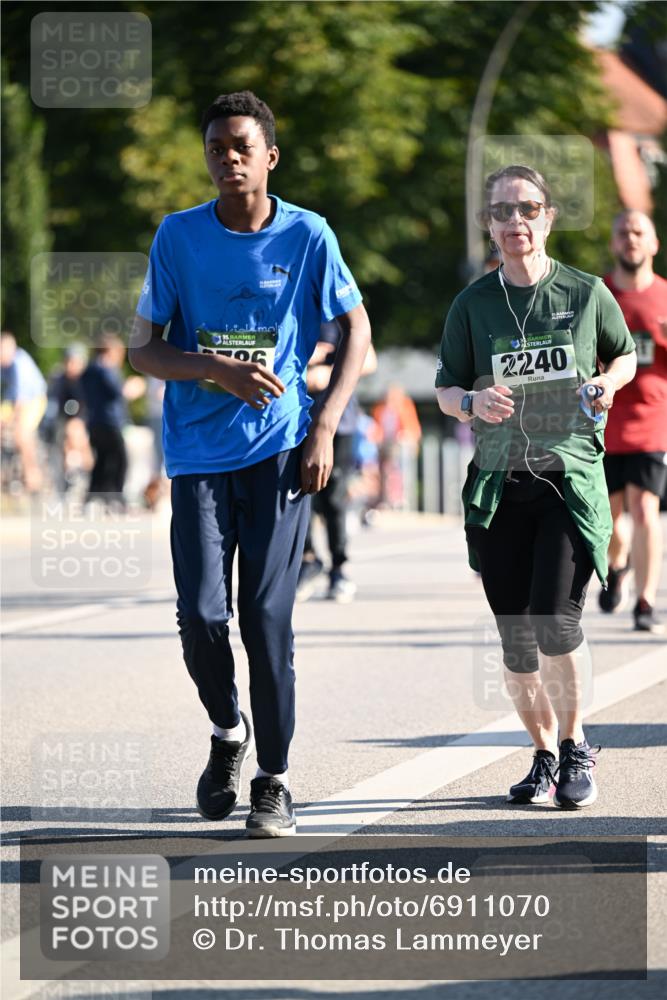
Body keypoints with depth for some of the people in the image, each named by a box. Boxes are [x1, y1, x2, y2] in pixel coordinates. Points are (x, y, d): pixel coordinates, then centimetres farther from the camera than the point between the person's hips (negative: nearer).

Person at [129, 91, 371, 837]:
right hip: (198, 455, 1)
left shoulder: (306, 236, -2)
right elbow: (143, 352, 1)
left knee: (266, 616, -6)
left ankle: (275, 779, 5)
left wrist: (325, 426, -2)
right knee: (201, 616, -7)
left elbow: (355, 330, 9)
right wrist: (220, 370, -17)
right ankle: (227, 732, 23)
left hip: (279, 451, -1)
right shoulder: (178, 237, 0)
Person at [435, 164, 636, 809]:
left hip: (571, 473, -2)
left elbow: (625, 356, 18)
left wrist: (609, 383, -4)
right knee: (516, 640, 2)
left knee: (555, 618, -18)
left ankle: (575, 746, 3)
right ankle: (544, 755, 22)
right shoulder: (472, 304, 5)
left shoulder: (586, 293, 3)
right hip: (498, 483, 2)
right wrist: (474, 403, -12)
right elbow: (446, 391, 10)